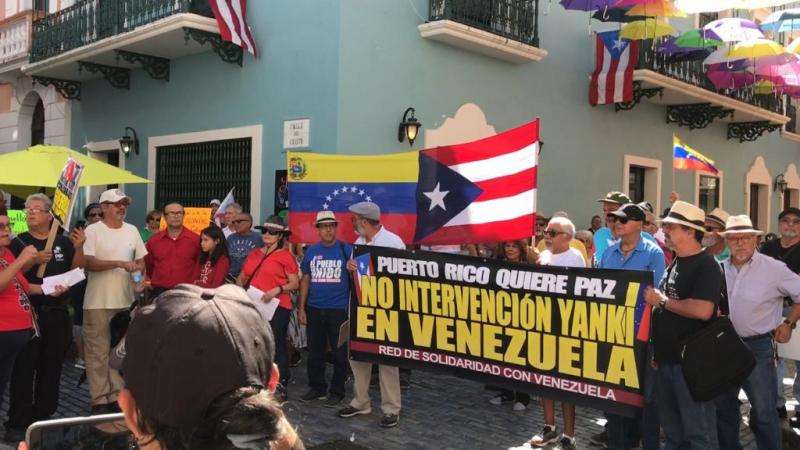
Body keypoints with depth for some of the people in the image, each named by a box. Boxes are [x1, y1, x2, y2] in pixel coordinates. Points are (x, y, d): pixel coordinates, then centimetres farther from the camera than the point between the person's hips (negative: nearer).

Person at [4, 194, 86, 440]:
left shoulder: (63, 242, 7)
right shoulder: (19, 242, 0)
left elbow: (75, 270, 6)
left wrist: (78, 248, -10)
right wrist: (33, 260, -21)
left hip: (58, 313, 3)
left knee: (52, 367, 11)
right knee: (24, 368, 0)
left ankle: (44, 415, 24)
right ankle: (18, 421, 8)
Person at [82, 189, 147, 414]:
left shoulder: (132, 230, 10)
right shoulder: (93, 231, -6)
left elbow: (141, 260, 17)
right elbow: (88, 262, -16)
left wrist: (138, 270, -4)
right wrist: (119, 263, -23)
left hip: (126, 301, 5)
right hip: (98, 302, -5)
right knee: (98, 353, 2)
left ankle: (116, 395, 21)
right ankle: (99, 399, 10)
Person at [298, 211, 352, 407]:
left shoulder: (346, 250, -2)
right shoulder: (311, 251, 9)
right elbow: (305, 280, 12)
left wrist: (353, 307, -15)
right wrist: (301, 308, 8)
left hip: (339, 310, -4)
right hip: (314, 309, 4)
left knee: (339, 353, 3)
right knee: (315, 352, 12)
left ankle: (336, 391, 16)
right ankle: (316, 387, 27)